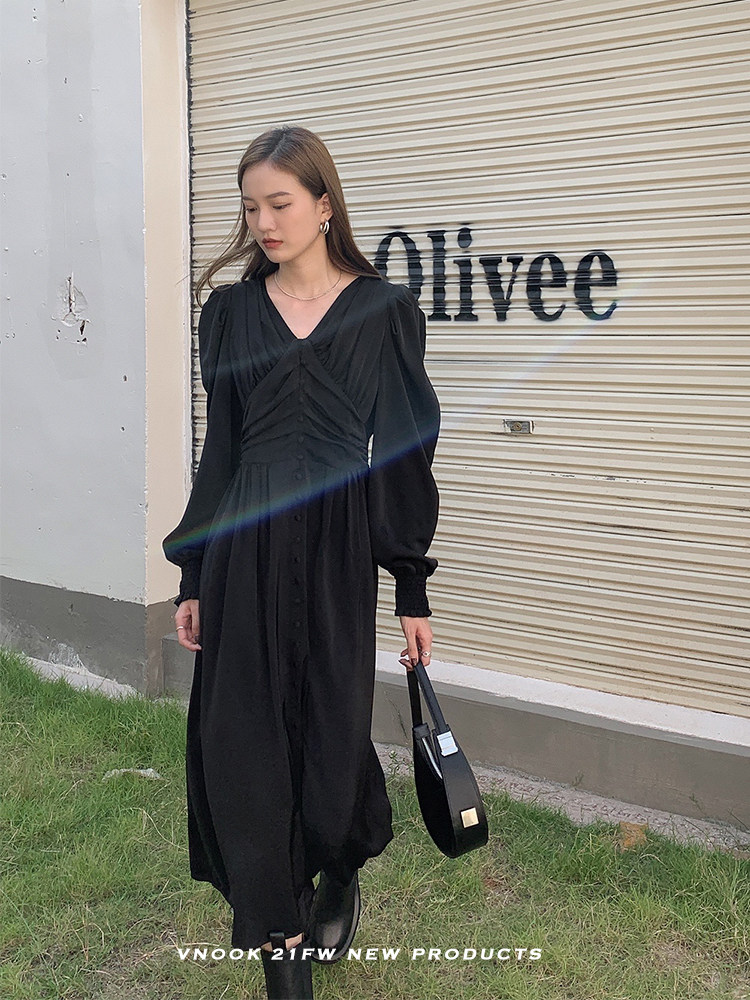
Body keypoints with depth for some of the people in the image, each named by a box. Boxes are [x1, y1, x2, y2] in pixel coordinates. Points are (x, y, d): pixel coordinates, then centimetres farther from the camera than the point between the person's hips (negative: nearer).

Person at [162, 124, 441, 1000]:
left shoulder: (384, 312, -1)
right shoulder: (231, 311, 8)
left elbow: (403, 453, -1)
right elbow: (220, 448, 10)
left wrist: (413, 592, -3)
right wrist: (193, 578, 8)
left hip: (337, 546, -2)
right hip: (243, 546, 3)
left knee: (332, 735, 5)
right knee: (242, 745, 0)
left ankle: (341, 874, 39)